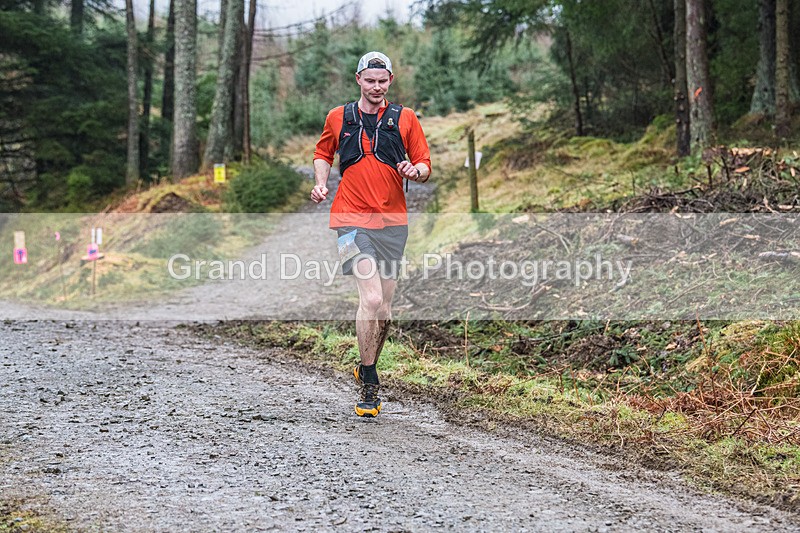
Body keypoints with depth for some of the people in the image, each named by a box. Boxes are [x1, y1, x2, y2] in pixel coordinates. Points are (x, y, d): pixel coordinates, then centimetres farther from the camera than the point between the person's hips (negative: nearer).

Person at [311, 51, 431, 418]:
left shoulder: (405, 119, 7)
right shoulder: (338, 118, 7)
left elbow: (425, 166, 9)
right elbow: (323, 154, 23)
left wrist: (414, 171, -13)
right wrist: (320, 182, 4)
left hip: (393, 221, 3)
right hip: (351, 219, -2)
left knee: (384, 308, 9)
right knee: (371, 299, -18)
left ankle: (366, 368, 33)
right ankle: (369, 385, -7)